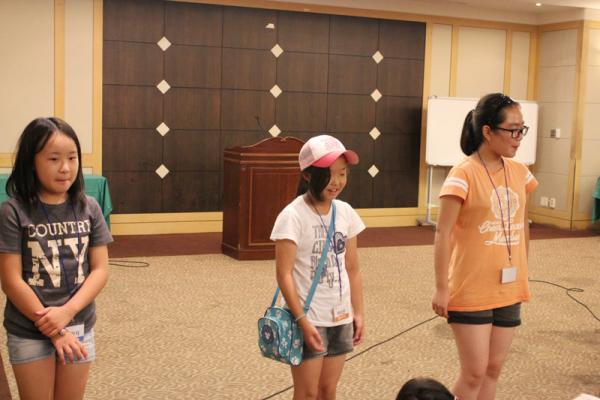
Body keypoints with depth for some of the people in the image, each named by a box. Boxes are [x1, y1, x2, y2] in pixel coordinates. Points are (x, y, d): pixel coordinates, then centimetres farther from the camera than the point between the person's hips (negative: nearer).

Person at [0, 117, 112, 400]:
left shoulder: (88, 209, -2)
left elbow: (100, 270, -2)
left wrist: (67, 312, -17)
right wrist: (53, 328, -14)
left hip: (79, 326, 3)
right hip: (29, 331, -3)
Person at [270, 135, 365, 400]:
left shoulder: (346, 212, 3)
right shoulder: (293, 216, -15)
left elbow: (352, 269, 9)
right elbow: (284, 274, -17)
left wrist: (358, 312, 6)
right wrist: (303, 321, -20)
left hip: (340, 318, 6)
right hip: (308, 319, -5)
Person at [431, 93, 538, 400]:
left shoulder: (519, 172, 5)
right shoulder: (463, 174, -15)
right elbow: (442, 233, -15)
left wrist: (522, 273, 15)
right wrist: (441, 288, -15)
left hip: (509, 291, 6)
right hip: (471, 291, -6)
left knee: (493, 369, 14)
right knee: (474, 373, 0)